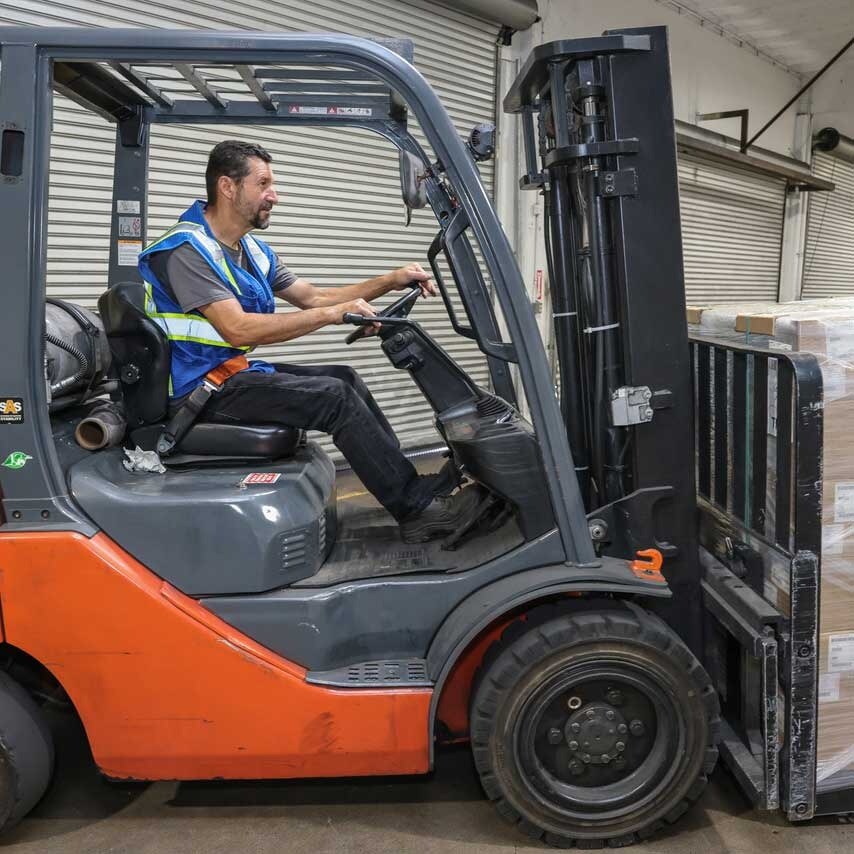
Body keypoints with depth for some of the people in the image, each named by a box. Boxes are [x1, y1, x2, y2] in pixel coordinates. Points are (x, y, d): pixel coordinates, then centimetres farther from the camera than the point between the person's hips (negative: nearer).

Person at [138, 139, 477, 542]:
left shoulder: (253, 251, 12)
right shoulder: (186, 249, -17)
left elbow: (315, 297, 14)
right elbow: (237, 330, -28)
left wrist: (391, 280, 4)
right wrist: (334, 314, -27)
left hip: (235, 372, 9)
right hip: (197, 387, -9)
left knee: (344, 378, 3)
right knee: (334, 396, -19)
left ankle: (412, 488, 4)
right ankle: (417, 508, -11)